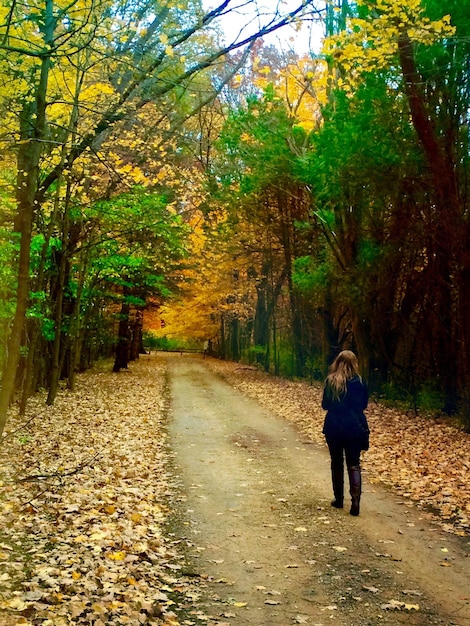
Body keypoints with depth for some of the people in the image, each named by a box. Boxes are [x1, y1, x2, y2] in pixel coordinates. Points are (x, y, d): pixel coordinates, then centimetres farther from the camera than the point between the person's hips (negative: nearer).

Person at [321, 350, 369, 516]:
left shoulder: (330, 381, -7)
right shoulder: (359, 382, -6)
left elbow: (325, 405, 2)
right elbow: (364, 404, 6)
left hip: (334, 428, 0)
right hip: (354, 428, 0)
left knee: (337, 463, 15)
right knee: (354, 464, 5)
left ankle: (339, 499, 21)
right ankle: (355, 501, -9)